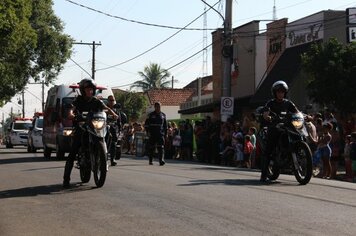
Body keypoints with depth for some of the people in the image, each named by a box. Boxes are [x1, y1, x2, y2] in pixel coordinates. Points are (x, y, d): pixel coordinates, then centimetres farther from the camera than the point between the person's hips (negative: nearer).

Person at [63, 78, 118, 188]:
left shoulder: (96, 101, 7)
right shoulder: (79, 99, 3)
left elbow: (106, 108, -6)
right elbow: (72, 108, -13)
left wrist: (113, 114, -27)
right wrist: (70, 113, -37)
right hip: (80, 127, -2)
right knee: (72, 154, -10)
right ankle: (66, 179, -10)